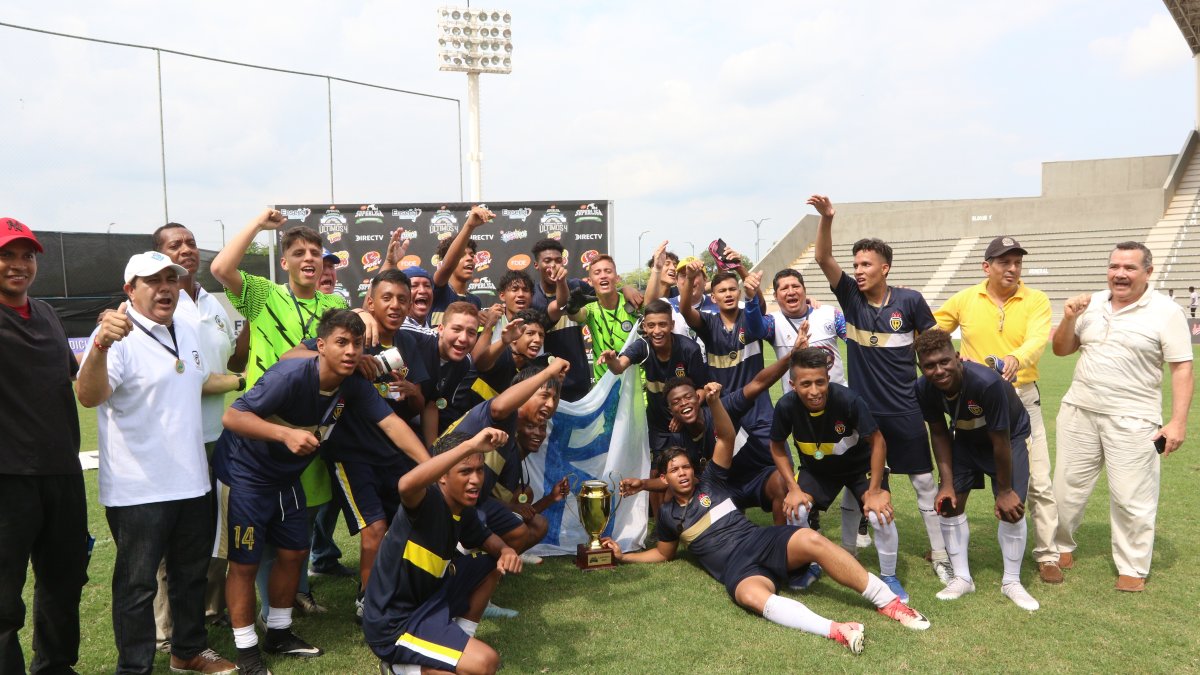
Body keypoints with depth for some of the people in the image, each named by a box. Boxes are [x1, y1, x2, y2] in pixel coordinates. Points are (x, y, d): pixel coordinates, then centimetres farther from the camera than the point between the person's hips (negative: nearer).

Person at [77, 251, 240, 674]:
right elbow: (89, 397, -33)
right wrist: (100, 348, -49)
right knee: (137, 584, 6)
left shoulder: (185, 333, 11)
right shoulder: (118, 335, -17)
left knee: (192, 573, 21)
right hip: (138, 491, -8)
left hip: (190, 481, 8)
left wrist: (245, 381, 21)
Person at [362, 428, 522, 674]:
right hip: (393, 626, -9)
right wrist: (470, 445, -52)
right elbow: (407, 484, -50)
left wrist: (505, 550, -3)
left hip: (427, 599, 9)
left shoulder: (463, 511, 1)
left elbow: (485, 538, 21)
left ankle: (461, 637, 19)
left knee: (493, 563, 13)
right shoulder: (428, 501, -25)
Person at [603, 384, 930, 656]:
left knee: (811, 540, -31)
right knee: (752, 596, -39)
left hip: (763, 541, 1)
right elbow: (663, 553, 30)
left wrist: (714, 402, -13)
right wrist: (623, 556, 21)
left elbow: (726, 437, 3)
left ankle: (888, 602, -27)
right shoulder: (667, 514, 17)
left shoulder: (710, 482, 14)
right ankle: (836, 630, -56)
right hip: (738, 570, -1)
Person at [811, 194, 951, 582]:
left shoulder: (909, 301, -9)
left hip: (904, 410, -2)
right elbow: (823, 258, -16)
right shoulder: (850, 297, -5)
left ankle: (941, 557, 18)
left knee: (924, 483, 6)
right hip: (861, 408, 2)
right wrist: (826, 219, -30)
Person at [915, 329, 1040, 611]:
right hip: (966, 438, 4)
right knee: (949, 502, -2)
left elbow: (1000, 441, -29)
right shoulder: (924, 388, -25)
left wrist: (1005, 489, -19)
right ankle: (962, 578, 14)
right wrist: (947, 483, -12)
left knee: (1011, 508, -11)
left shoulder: (987, 383, -41)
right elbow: (939, 434, -9)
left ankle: (1011, 582, 11)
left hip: (1010, 436, -4)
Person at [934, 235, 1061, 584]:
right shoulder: (965, 299, 0)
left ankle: (1047, 555, 18)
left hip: (1021, 399, -1)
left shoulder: (1036, 301, -5)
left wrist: (1016, 359, -44)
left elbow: (1037, 340, -24)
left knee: (1038, 482, 2)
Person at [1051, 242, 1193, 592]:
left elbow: (1182, 368, -8)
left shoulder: (1166, 312, -6)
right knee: (1067, 488, 13)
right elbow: (1061, 350, 12)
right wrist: (1069, 319, -7)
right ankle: (1061, 548, 32)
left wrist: (1178, 422, -15)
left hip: (1131, 420, -4)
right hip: (1079, 412, 4)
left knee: (1131, 498, 2)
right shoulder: (1092, 304, 6)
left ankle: (1133, 568, 19)